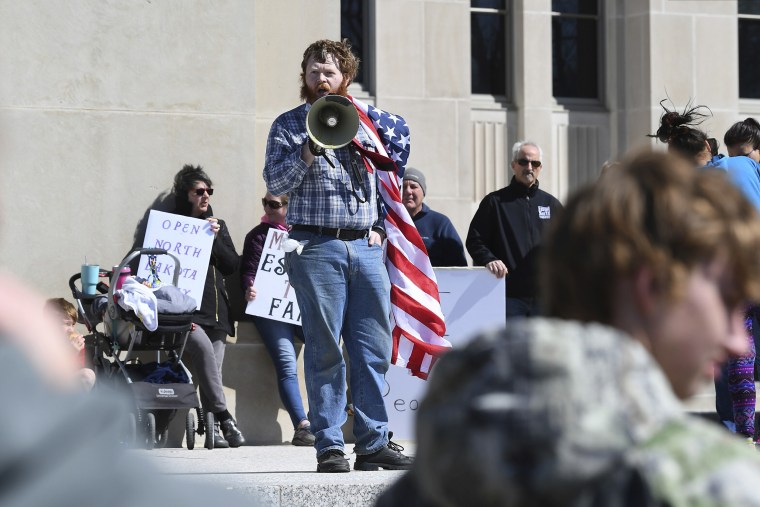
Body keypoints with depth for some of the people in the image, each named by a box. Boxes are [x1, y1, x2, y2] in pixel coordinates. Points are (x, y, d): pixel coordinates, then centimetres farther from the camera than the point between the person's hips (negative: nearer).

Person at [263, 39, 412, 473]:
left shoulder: (363, 124, 18)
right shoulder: (288, 125, 7)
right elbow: (275, 183, -3)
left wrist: (379, 227, 9)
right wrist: (310, 150, -15)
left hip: (366, 246, 4)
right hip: (317, 247, -4)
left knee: (373, 350, 1)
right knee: (326, 350, -4)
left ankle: (373, 442, 5)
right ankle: (329, 447, -1)